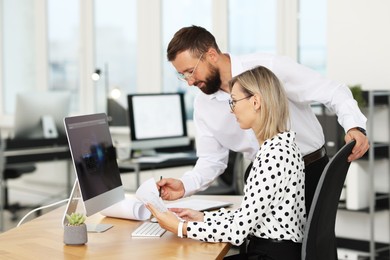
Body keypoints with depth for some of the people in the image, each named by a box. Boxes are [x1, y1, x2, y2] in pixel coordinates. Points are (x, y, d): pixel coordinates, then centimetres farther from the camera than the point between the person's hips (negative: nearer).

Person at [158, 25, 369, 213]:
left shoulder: (268, 67, -19)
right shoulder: (202, 105, -1)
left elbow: (332, 91, -17)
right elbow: (212, 160, 5)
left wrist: (354, 126, -35)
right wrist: (184, 186, -15)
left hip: (310, 172, -5)